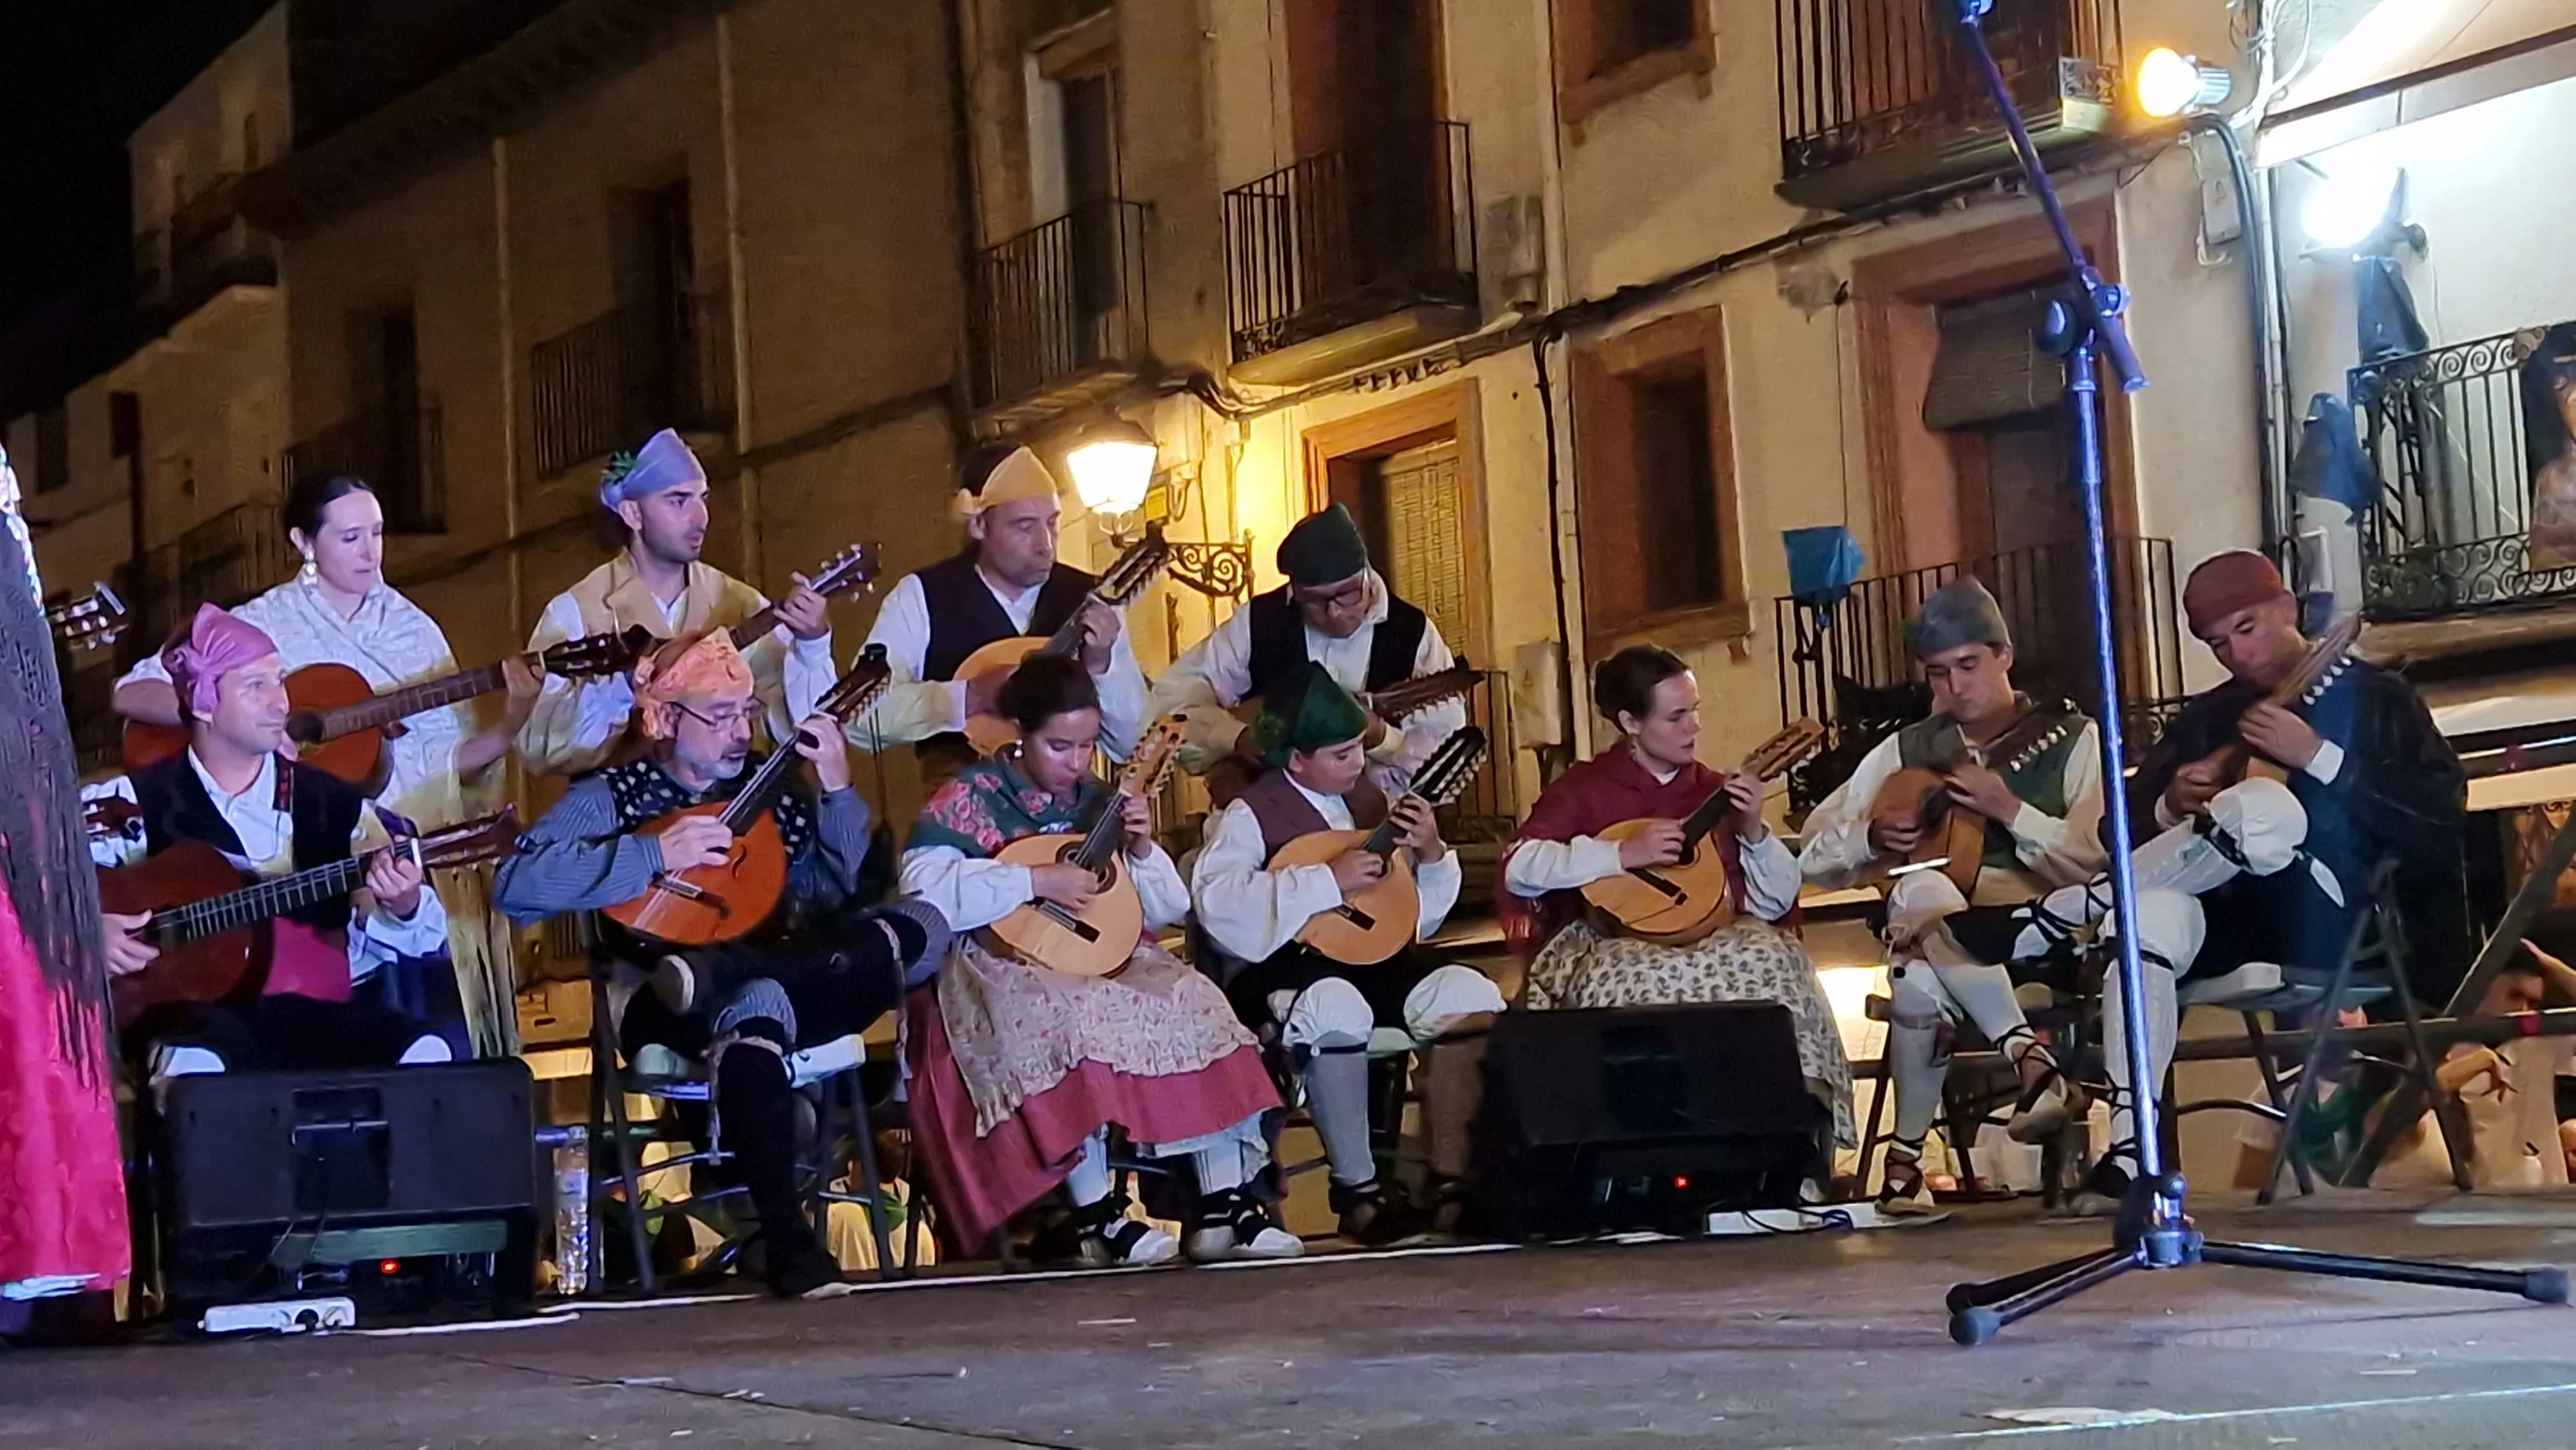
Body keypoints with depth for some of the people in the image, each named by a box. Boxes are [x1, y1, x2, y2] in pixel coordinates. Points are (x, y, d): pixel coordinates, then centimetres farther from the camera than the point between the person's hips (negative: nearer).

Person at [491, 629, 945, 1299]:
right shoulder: (609, 799, 4)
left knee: (921, 928, -17)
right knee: (753, 1007, -41)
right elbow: (516, 885, -13)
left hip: (803, 990, 5)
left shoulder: (775, 792, 17)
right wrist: (654, 854, -15)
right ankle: (787, 1242, -39)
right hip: (662, 1010, -5)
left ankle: (716, 971, -32)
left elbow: (844, 901, 12)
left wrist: (838, 791, 2)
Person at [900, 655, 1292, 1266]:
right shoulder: (970, 800, -3)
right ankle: (1094, 1216, -31)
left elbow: (1168, 911, 18)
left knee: (1198, 1008, -17)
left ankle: (1223, 1207, -18)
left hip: (1099, 960, 6)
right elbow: (922, 893, -21)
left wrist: (1143, 853, -3)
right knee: (1068, 1021, -37)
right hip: (998, 967, -6)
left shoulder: (1096, 802, 14)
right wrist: (1034, 882, -22)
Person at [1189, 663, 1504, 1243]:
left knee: (1471, 995, -18)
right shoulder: (1252, 814, -3)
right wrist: (1328, 881, -22)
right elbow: (1216, 901, -23)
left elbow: (1419, 917, 19)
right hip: (1288, 971, -6)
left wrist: (1431, 856, -2)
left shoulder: (1371, 799, 15)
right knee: (1334, 1008, -38)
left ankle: (1449, 1180, -14)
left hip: (1376, 960, 6)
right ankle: (1357, 1191, -26)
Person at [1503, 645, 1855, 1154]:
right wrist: (1623, 855, -16)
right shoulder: (1583, 789, 6)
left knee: (1769, 960, -30)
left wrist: (1754, 830, -3)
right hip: (1612, 946, -3)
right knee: (1630, 981, -38)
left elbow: (1776, 905, 14)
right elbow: (1519, 869, -11)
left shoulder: (1715, 790, 15)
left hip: (1712, 940, 3)